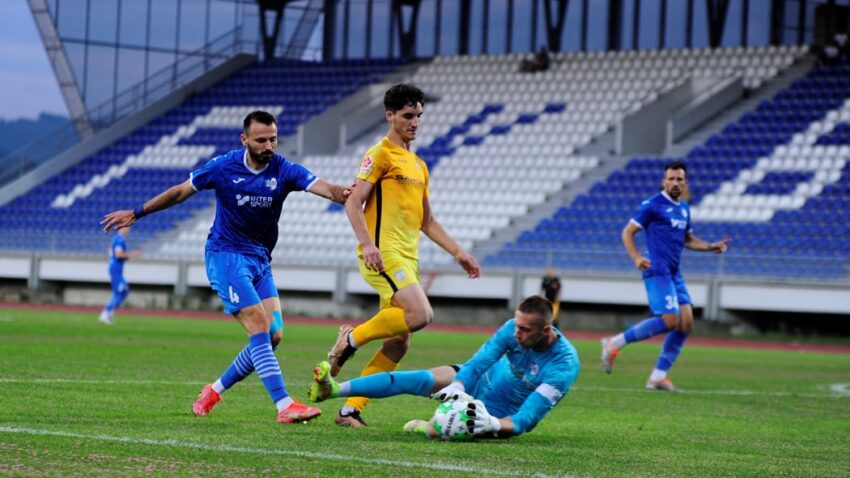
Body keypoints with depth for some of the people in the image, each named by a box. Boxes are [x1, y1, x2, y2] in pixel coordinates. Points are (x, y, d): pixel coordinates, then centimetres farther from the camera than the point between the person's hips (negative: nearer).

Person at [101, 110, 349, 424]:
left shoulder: (284, 171, -5)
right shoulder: (224, 167, -9)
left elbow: (323, 188, -20)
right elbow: (181, 191, 4)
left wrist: (344, 194, -43)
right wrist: (136, 213, 9)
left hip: (260, 260, 5)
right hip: (226, 256, -5)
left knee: (273, 335, -4)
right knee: (260, 328, -18)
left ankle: (215, 391, 15)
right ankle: (284, 405, -24)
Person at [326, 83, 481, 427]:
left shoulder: (419, 166, 23)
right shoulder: (380, 155, -3)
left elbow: (426, 221, 29)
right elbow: (353, 203, -11)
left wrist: (458, 252, 20)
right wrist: (367, 244, -25)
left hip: (407, 258, 8)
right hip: (384, 254, -8)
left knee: (398, 342, 2)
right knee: (420, 314, -25)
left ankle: (351, 411, 5)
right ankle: (352, 338, -6)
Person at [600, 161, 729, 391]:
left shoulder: (684, 208, 18)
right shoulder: (653, 205, -5)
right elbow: (628, 232, -5)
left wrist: (711, 247, 15)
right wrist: (636, 258, -20)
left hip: (674, 273, 8)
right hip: (658, 270, -8)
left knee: (686, 322, -1)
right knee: (669, 319, -19)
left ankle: (658, 377, 3)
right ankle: (615, 343, -8)